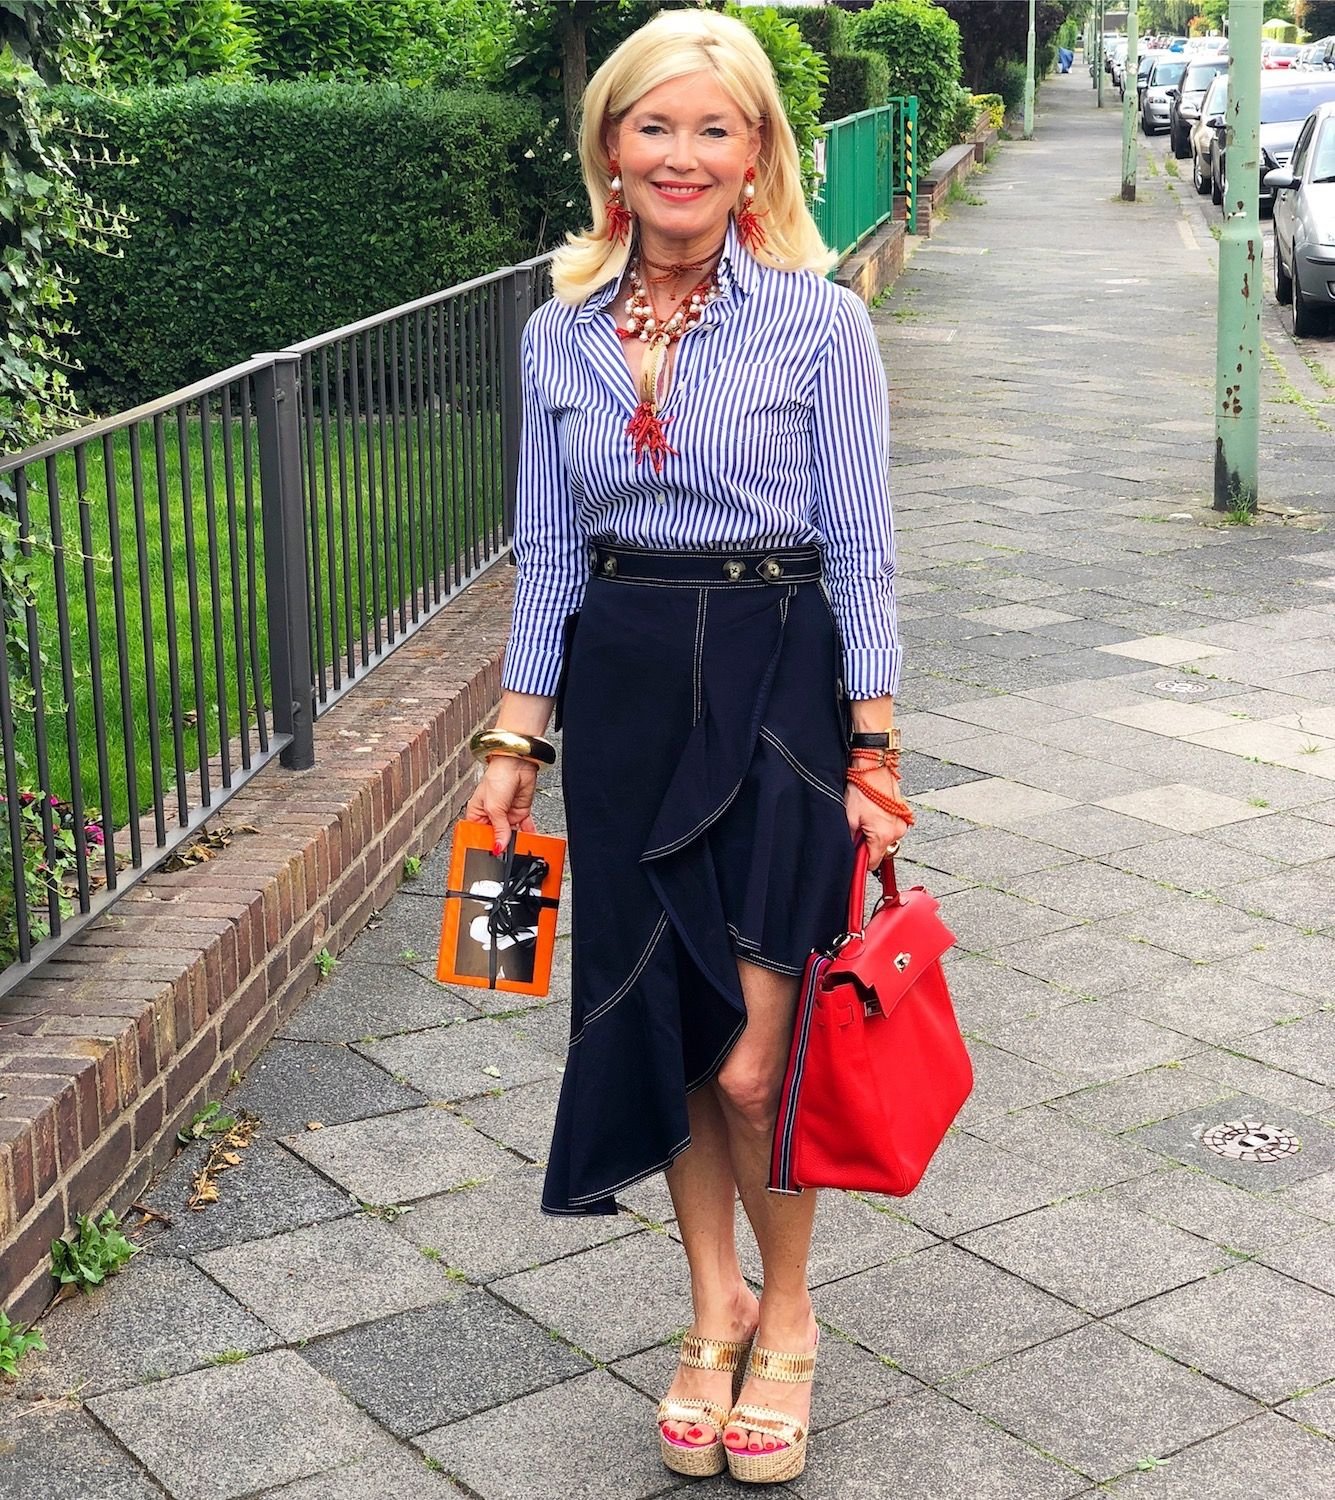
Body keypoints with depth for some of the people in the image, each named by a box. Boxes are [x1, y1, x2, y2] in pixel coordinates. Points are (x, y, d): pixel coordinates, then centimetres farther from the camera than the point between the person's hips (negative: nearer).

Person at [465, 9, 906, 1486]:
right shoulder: (559, 334, 5)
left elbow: (862, 552, -4)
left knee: (753, 1060, -4)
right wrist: (517, 738, 7)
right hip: (623, 691, 4)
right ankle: (714, 1312, 30)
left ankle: (784, 1320, 22)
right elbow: (546, 550, 10)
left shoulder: (819, 324, -5)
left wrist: (873, 752, -8)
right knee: (663, 1028, 10)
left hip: (778, 683, -4)